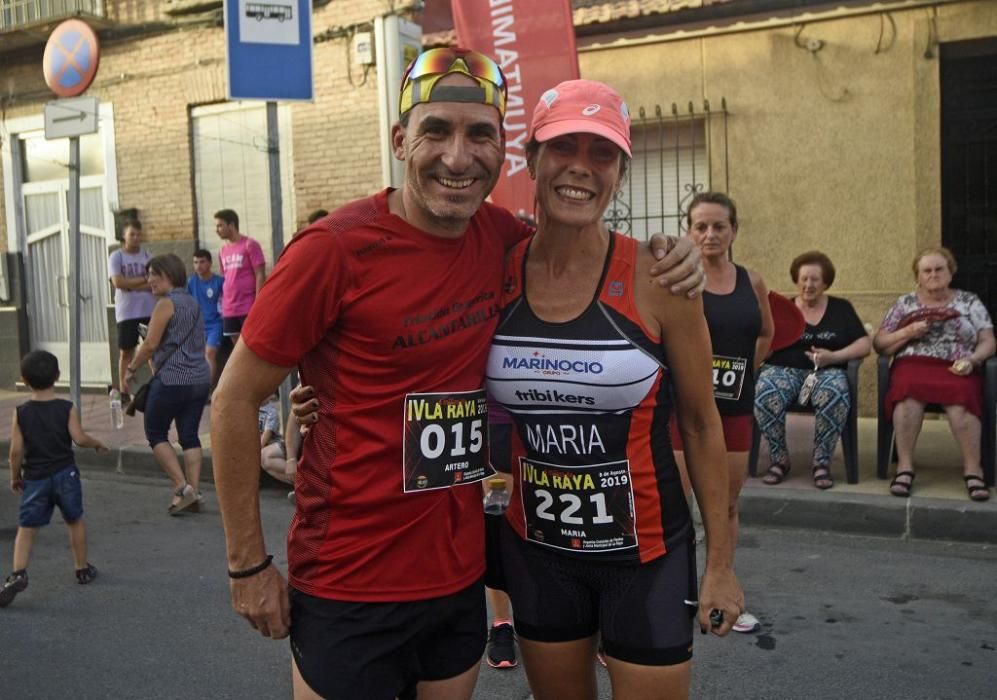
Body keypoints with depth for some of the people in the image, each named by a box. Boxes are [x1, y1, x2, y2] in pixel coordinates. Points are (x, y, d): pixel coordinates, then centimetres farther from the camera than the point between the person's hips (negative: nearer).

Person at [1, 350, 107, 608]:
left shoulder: (21, 413, -5)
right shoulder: (67, 408, -7)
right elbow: (79, 438, -15)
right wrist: (97, 444, 5)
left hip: (35, 478, 0)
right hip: (65, 474, 0)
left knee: (26, 528, 5)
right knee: (75, 521, 17)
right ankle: (82, 568, 26)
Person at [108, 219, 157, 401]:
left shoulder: (147, 256, 6)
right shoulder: (116, 257, -1)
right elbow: (118, 282, -15)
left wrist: (131, 284, -13)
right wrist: (144, 279, -10)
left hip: (150, 311, 2)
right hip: (127, 313, -2)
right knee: (126, 352, 3)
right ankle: (123, 390, 9)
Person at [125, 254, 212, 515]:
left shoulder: (166, 303, -9)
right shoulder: (193, 303, 15)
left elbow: (151, 344, -12)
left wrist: (131, 369, 1)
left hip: (172, 380, -7)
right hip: (200, 378, 7)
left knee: (156, 433, 6)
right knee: (189, 435, 9)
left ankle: (182, 487, -4)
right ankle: (193, 492, 4)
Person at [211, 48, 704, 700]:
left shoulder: (498, 234, -3)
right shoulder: (335, 249, -17)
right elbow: (234, 402, -9)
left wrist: (665, 261, -1)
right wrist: (249, 566, -7)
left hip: (461, 574, 5)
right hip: (349, 590, -5)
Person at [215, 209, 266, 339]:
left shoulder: (250, 245, -6)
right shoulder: (223, 250, 14)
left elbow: (260, 275, -9)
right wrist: (225, 302, 13)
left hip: (249, 308, -6)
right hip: (229, 309, 6)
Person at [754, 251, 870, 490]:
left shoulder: (841, 308, 15)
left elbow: (864, 345, 7)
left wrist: (834, 356, -10)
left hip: (827, 370, 0)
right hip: (783, 369, 0)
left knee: (835, 396, -38)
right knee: (764, 395, -35)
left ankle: (822, 462, -19)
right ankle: (779, 459, -15)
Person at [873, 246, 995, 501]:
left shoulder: (969, 301, 17)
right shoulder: (904, 303, 17)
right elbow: (879, 344, 12)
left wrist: (972, 360, -9)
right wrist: (908, 332, -4)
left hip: (956, 368, 0)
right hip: (913, 364, 0)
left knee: (960, 395, -38)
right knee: (909, 391, -38)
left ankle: (973, 469, -29)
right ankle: (905, 467, -33)